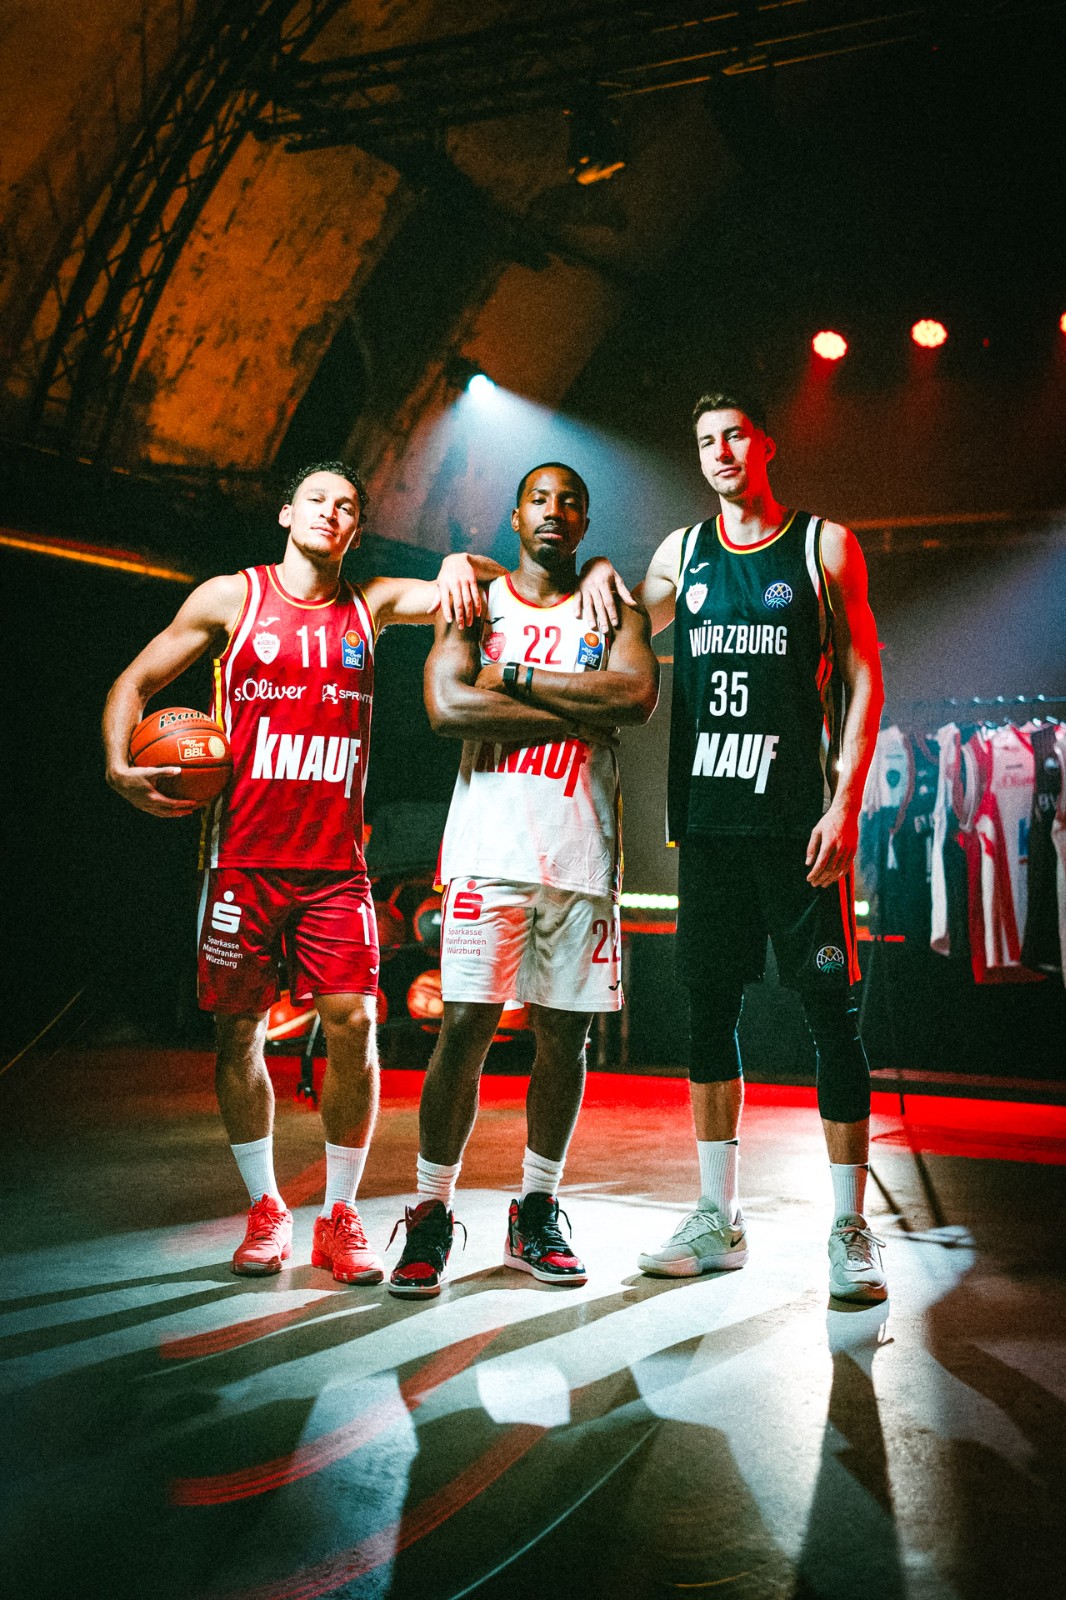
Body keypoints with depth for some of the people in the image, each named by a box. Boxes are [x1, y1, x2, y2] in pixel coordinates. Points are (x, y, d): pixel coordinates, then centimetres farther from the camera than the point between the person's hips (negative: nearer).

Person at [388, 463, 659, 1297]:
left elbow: (638, 693, -8)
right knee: (464, 1028, -6)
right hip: (492, 844, -2)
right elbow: (447, 706, -8)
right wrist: (580, 711, -9)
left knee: (564, 1035, 6)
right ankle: (431, 1216, 7)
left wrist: (516, 676, -7)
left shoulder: (612, 606, 13)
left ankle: (536, 1215, 20)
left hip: (583, 850, 2)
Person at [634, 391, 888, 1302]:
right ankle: (718, 1219, 17)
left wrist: (845, 803, -10)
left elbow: (863, 679, 1)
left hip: (800, 818, -3)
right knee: (710, 1007, 6)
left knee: (830, 1011, -4)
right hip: (708, 818, 4)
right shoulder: (681, 552, 15)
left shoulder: (824, 545, 6)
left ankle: (850, 1231, 6)